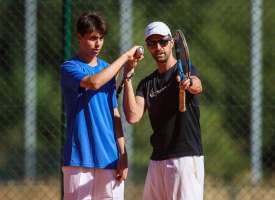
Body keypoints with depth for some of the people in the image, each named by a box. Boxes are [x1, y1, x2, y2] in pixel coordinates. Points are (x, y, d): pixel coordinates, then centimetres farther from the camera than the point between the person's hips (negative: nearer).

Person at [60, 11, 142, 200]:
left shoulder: (107, 69, 16)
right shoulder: (69, 68, -2)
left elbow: (115, 114, 16)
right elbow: (94, 82, -23)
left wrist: (123, 154, 8)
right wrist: (125, 57, -15)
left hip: (109, 160, 5)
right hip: (79, 160, -5)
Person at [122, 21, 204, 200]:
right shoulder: (147, 83, 14)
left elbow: (198, 88, -28)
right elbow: (133, 116, -1)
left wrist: (190, 83, -52)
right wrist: (128, 78, -4)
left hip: (186, 157, -7)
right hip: (157, 160, 7)